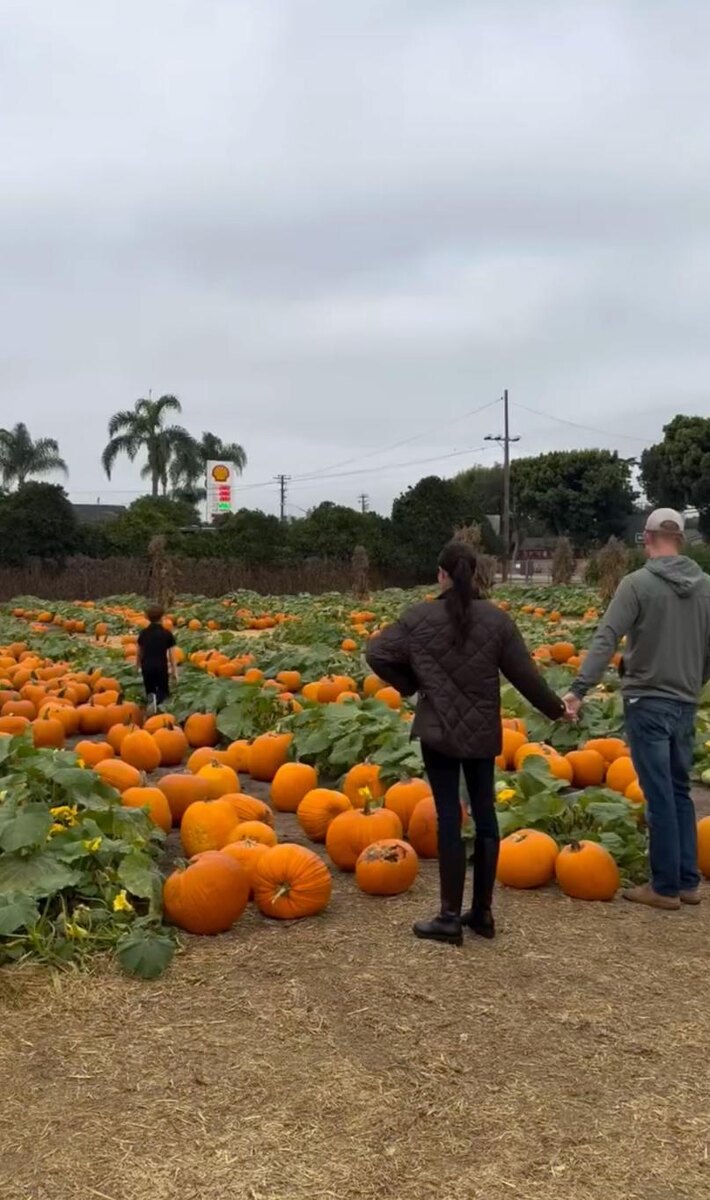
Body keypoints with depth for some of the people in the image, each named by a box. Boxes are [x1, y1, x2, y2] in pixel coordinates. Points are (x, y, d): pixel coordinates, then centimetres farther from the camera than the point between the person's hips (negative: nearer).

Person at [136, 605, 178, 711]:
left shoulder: (143, 633, 6)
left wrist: (140, 666, 29)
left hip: (147, 667, 3)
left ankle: (151, 697, -11)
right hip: (161, 667, -2)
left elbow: (139, 653, 15)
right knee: (164, 692, 10)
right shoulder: (167, 634, -2)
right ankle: (160, 699, -22)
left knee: (150, 691, 20)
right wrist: (174, 672, 8)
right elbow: (172, 655, 0)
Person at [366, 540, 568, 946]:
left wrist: (410, 686, 9)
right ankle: (482, 912, 19)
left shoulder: (421, 617, -6)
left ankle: (450, 917, 4)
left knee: (449, 817, 1)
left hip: (439, 730, -2)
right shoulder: (497, 619, -3)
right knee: (485, 815, 12)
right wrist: (555, 708, 15)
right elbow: (524, 673, 0)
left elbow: (377, 653, -6)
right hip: (483, 733, 2)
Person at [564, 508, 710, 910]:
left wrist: (580, 688, -21)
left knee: (660, 796, -1)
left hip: (648, 702, -5)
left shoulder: (638, 583, -12)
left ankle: (666, 886, 6)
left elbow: (606, 640, -19)